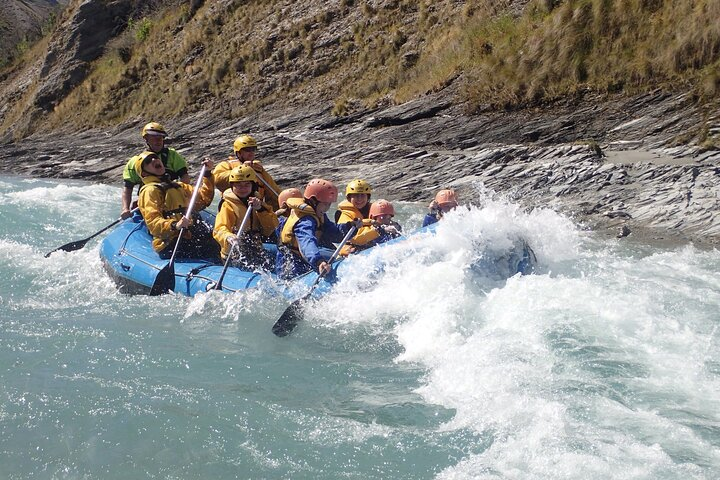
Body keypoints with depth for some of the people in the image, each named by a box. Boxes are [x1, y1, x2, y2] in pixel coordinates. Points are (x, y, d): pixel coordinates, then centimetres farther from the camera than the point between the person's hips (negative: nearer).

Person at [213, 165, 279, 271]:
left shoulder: (258, 202, 17)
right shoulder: (228, 205, -1)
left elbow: (270, 228, 5)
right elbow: (219, 229, -17)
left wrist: (260, 209, -10)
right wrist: (229, 237, -41)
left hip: (255, 250, 5)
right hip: (234, 253, -5)